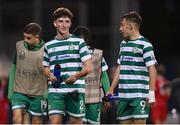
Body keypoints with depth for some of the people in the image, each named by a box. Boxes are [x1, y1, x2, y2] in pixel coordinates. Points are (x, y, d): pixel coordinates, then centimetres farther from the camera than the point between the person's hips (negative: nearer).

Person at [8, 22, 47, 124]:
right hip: (19, 92, 2)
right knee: (17, 119, -13)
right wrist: (10, 90, 9)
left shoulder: (45, 50, -6)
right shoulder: (19, 46, 3)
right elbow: (14, 67, 12)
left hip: (38, 94, -2)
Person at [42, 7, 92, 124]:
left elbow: (89, 67, -1)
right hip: (55, 91, 2)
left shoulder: (79, 42, 3)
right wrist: (50, 76, -3)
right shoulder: (49, 46, 13)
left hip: (75, 91, -2)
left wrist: (76, 76, -20)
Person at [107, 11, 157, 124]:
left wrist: (151, 93, -15)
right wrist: (111, 90, 18)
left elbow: (152, 69, -10)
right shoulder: (123, 44, 16)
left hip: (139, 95, -7)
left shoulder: (145, 45, -6)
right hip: (123, 95, 7)